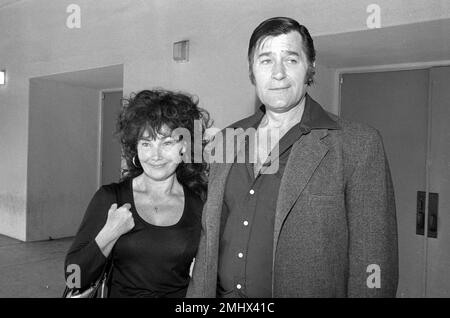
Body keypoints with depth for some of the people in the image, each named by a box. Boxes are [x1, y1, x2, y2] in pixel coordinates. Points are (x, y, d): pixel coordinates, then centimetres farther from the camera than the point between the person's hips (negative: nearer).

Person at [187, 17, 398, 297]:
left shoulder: (359, 145, -14)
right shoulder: (226, 140, 2)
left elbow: (372, 266, -14)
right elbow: (209, 240, 6)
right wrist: (196, 294, 4)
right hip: (222, 294, 5)